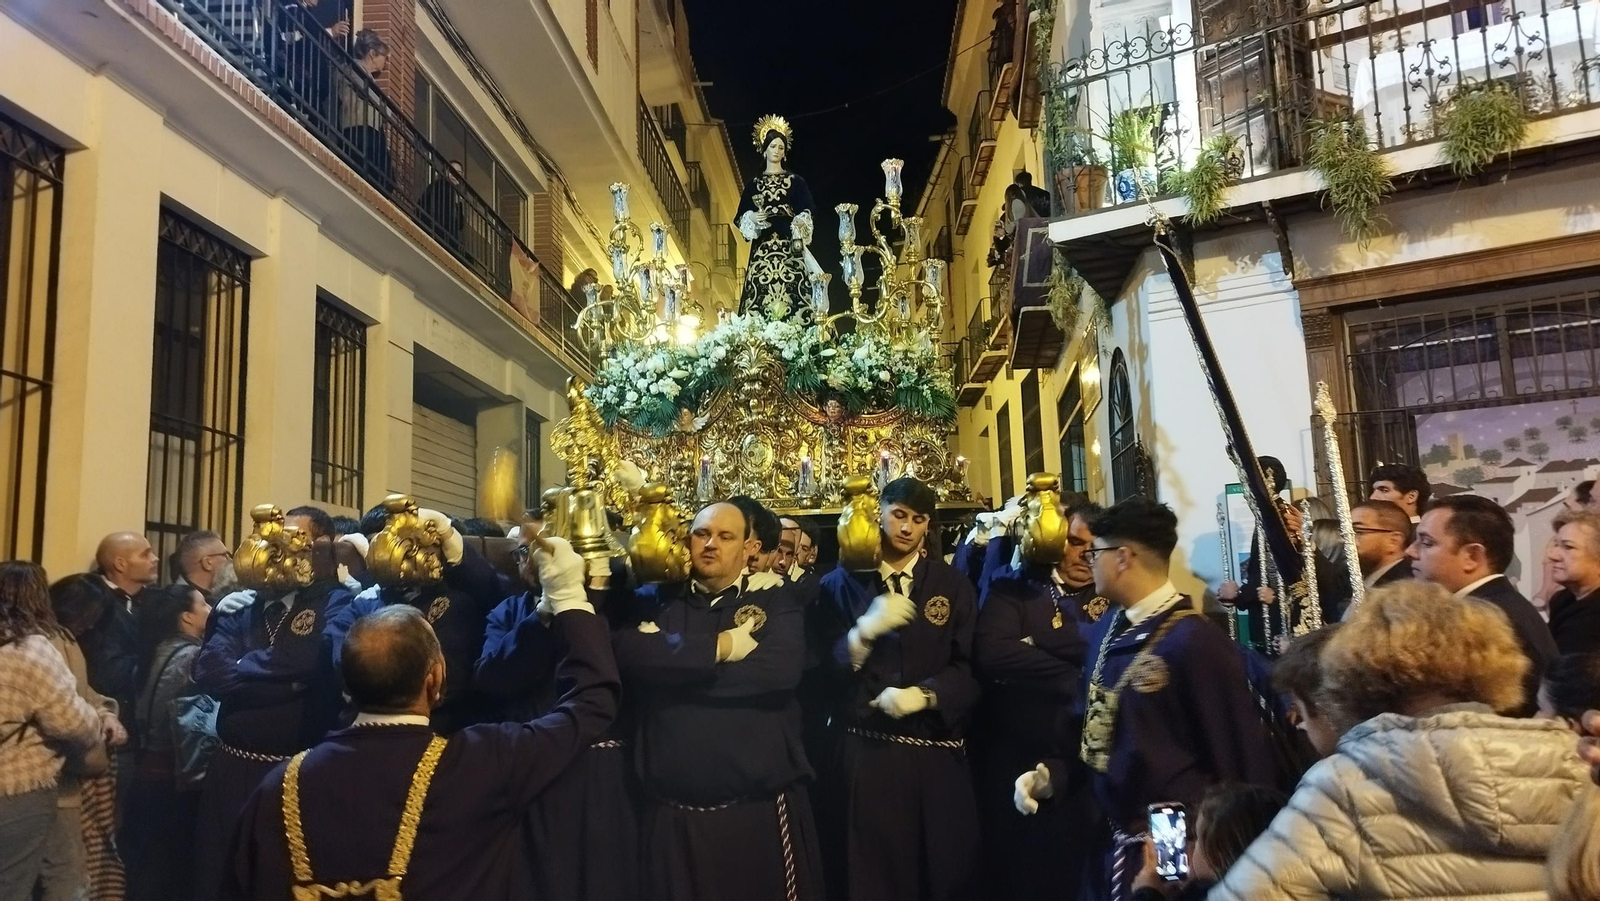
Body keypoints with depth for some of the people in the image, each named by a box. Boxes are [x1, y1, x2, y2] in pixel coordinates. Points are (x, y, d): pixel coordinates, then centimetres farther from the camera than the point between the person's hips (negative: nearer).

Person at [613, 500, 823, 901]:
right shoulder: (655, 598, 7)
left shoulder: (774, 597, 1)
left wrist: (676, 672, -11)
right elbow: (627, 650, -12)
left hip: (761, 806, -1)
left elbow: (782, 668, -15)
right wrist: (718, 648, -14)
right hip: (673, 810, 2)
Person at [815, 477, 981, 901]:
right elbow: (829, 669, -2)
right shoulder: (842, 583, 5)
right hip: (867, 750, -1)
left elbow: (969, 666, 2)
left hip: (938, 749, 1)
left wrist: (923, 695, -13)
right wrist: (866, 630, -18)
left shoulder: (952, 583, 9)